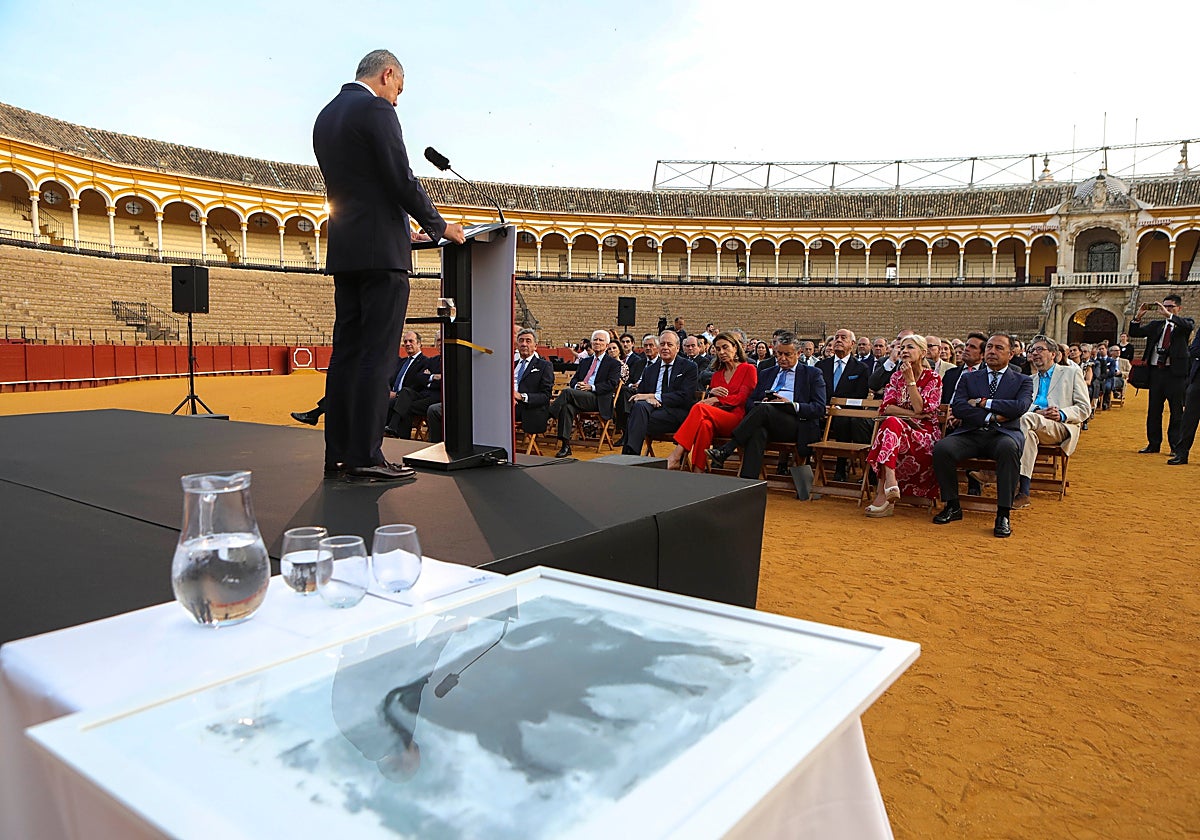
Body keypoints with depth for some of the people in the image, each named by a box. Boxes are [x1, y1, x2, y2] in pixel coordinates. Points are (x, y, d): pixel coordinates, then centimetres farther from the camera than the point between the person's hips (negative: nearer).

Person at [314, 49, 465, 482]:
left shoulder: (326, 116, 20)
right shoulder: (375, 110, -6)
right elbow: (402, 181, -12)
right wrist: (439, 227, 0)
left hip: (344, 251, 9)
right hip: (381, 251, -9)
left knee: (347, 351, 8)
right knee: (377, 354, -8)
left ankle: (339, 453, 11)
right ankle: (365, 456, -8)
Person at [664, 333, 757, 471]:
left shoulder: (749, 369, 11)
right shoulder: (717, 374, 28)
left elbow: (742, 398, -3)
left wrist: (715, 399, -14)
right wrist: (711, 392, -5)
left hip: (736, 419, -4)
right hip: (716, 419, 4)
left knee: (699, 408, -30)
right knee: (705, 424, -35)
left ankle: (676, 456, -39)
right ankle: (698, 472, -42)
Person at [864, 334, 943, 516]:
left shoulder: (933, 378, 1)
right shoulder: (896, 376, 14)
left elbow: (920, 409, -14)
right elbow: (886, 407, 1)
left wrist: (910, 380, -13)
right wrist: (912, 414, -11)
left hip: (924, 434, -4)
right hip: (898, 431, 4)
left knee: (891, 423, -34)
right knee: (890, 422, -33)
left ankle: (882, 492, -43)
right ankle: (889, 485, -44)